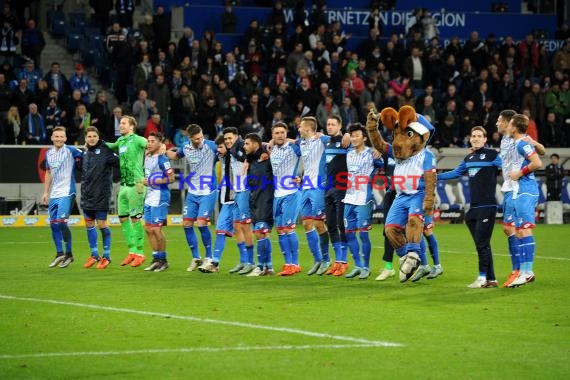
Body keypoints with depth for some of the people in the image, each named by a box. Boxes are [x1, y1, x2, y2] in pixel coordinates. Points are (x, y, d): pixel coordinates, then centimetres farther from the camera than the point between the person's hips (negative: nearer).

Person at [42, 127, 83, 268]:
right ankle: (59, 254, 19)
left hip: (67, 193, -7)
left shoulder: (70, 150, -7)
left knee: (61, 222, -14)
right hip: (54, 194, 7)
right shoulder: (49, 153, 11)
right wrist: (46, 192, 19)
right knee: (53, 224, 7)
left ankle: (68, 254, -1)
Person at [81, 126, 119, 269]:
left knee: (102, 224, -4)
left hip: (101, 194, -6)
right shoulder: (85, 153, 10)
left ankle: (106, 256, 6)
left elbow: (119, 163, -13)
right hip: (87, 194, 6)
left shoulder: (105, 151, -9)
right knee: (89, 224, 10)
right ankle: (94, 255, 20)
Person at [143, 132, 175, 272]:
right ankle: (156, 259, 19)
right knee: (148, 229, 10)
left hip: (160, 197, -9)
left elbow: (171, 178, -17)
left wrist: (154, 181, -15)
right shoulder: (146, 157, 13)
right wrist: (145, 181, 10)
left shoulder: (162, 159, -13)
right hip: (149, 197, 9)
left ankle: (163, 260, 4)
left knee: (156, 229, -8)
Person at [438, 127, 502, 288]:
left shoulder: (492, 155, -3)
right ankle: (491, 279, 12)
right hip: (474, 208, 7)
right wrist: (435, 177, 31)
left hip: (487, 206, -7)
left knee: (482, 243, -8)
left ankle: (483, 277, -1)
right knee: (482, 244, 8)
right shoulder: (468, 158, 17)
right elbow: (456, 173, 29)